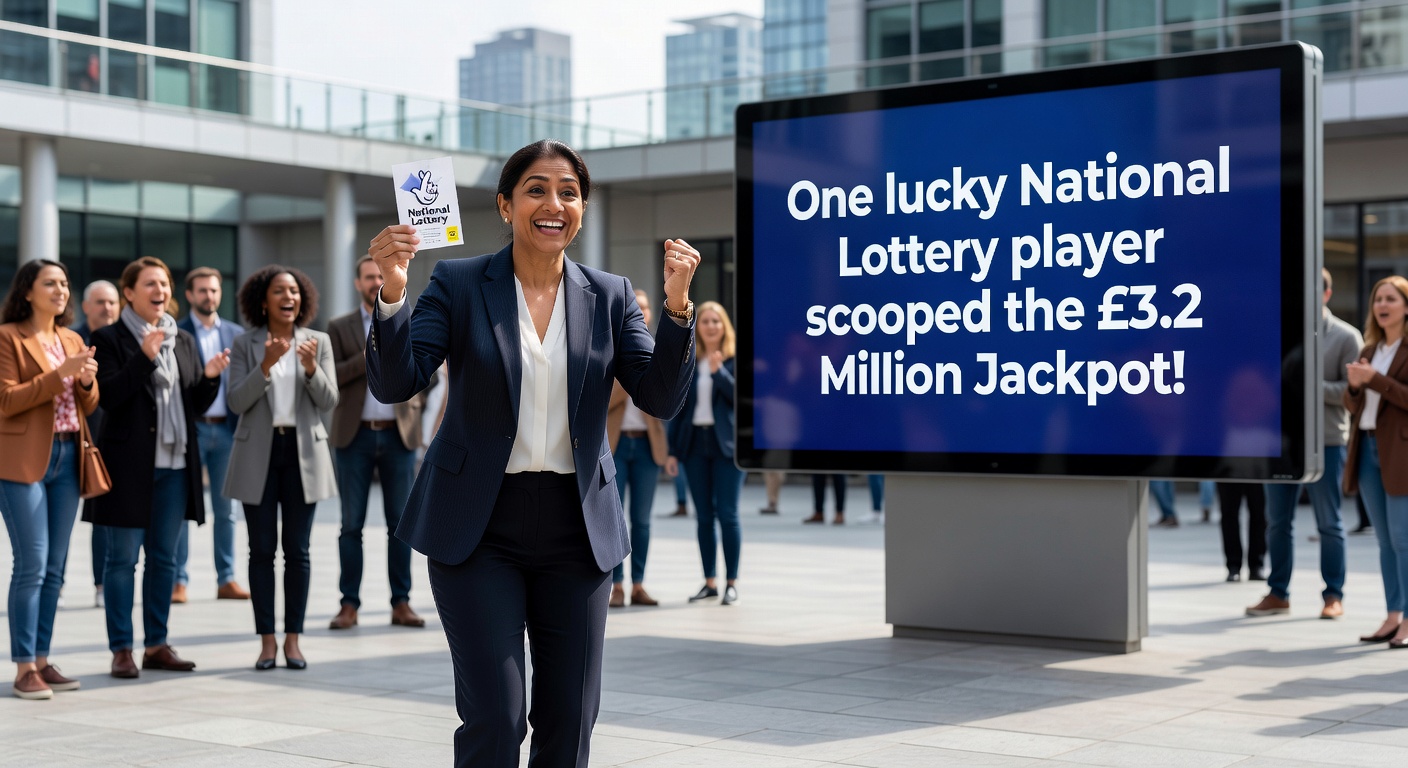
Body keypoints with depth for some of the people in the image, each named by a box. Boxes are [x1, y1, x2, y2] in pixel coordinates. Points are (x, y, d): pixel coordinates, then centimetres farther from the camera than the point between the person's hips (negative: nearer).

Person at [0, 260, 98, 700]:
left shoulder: (72, 340, 16)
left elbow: (88, 407, 15)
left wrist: (87, 381, -6)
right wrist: (59, 374, -18)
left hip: (67, 459, 7)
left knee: (55, 568, 7)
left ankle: (42, 661, 13)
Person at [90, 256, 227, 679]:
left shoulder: (184, 341, 14)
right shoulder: (109, 338, -2)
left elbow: (198, 404, 13)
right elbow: (109, 396, -13)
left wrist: (210, 377, -7)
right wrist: (144, 357, -22)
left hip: (175, 464, 5)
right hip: (129, 464, -5)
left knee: (164, 557, 10)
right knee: (123, 559, -1)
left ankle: (156, 645, 17)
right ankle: (121, 649, 5)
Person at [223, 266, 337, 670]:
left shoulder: (318, 342, 5)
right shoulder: (245, 345, 3)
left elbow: (328, 401, -1)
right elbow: (237, 402, -6)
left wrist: (311, 368, -19)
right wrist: (266, 364, -19)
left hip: (303, 454, 1)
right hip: (258, 454, -1)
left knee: (298, 549, 2)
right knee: (262, 549, 1)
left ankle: (293, 639, 8)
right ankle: (266, 641, 5)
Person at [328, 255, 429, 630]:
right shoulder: (339, 328, 5)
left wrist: (416, 405, -1)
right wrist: (365, 360, -16)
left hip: (399, 435, 1)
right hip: (355, 436, -1)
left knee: (400, 523, 3)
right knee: (351, 525, 1)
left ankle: (401, 603, 9)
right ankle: (349, 603, 6)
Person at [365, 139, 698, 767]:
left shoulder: (610, 296, 5)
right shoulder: (458, 284, -1)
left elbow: (660, 398, -3)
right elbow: (394, 384, -9)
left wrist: (677, 306, -16)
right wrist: (391, 293, -25)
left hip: (577, 529, 3)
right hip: (480, 527, -3)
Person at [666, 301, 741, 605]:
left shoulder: (735, 358, 0)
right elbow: (679, 406, 10)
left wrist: (718, 371, -22)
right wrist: (673, 450, 6)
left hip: (726, 443, -3)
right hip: (694, 443, 4)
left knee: (727, 514, -5)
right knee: (703, 516, 7)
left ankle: (732, 582, 2)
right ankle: (710, 582, 14)